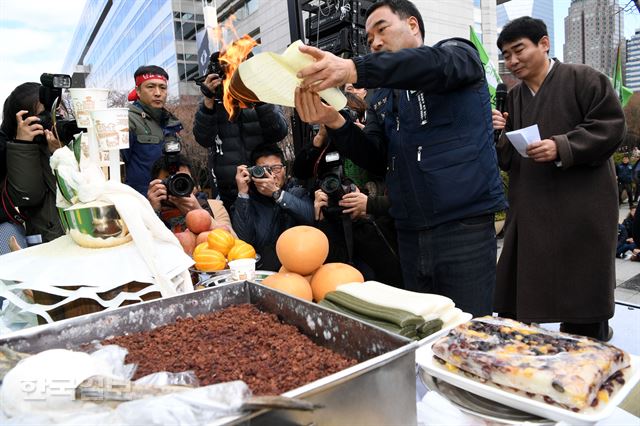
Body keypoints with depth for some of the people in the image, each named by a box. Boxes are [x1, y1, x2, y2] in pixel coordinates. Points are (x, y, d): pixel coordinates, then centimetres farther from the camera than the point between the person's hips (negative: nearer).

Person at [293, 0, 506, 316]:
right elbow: (376, 160, 4)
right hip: (409, 234, 5)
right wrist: (335, 123, -14)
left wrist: (353, 69, -34)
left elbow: (434, 65, -21)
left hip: (464, 226, -5)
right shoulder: (382, 99, 17)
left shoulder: (457, 53, 5)